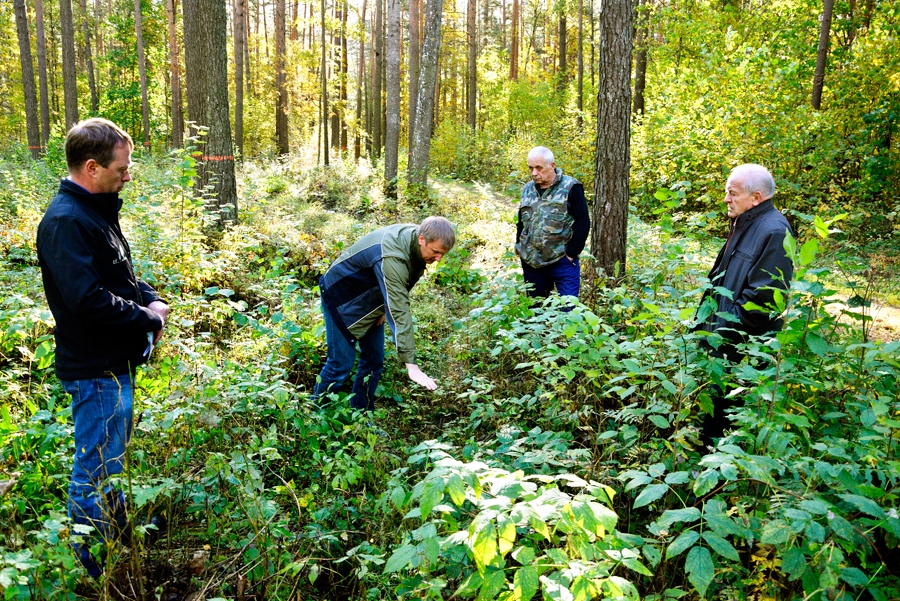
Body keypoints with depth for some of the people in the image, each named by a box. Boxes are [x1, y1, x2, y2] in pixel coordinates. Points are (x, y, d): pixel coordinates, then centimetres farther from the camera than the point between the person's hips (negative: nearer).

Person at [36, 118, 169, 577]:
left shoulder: (97, 210, 10)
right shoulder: (66, 221, -22)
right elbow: (88, 299, -29)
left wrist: (152, 299, 1)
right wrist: (149, 320, -17)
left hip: (116, 360, 10)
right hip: (95, 368, -10)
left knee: (112, 459, 24)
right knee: (95, 470, 4)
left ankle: (120, 536, 42)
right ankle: (94, 569, 20)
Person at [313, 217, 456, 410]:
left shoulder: (417, 244, -13)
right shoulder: (392, 256, -39)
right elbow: (399, 312, -43)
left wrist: (385, 308, -6)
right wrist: (411, 365, -44)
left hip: (370, 297, 8)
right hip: (342, 294, -8)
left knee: (374, 361, 7)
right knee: (341, 363, -6)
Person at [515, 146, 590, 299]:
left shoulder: (570, 187, -6)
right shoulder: (527, 189, 11)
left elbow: (583, 222, -8)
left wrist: (571, 253, -10)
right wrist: (520, 247, 12)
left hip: (562, 262, -5)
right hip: (531, 262, 5)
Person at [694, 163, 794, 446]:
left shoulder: (773, 231, -19)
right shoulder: (745, 224, 11)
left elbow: (763, 296, -23)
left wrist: (723, 332, -18)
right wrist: (705, 322, 15)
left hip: (743, 347, -10)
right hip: (723, 336, 10)